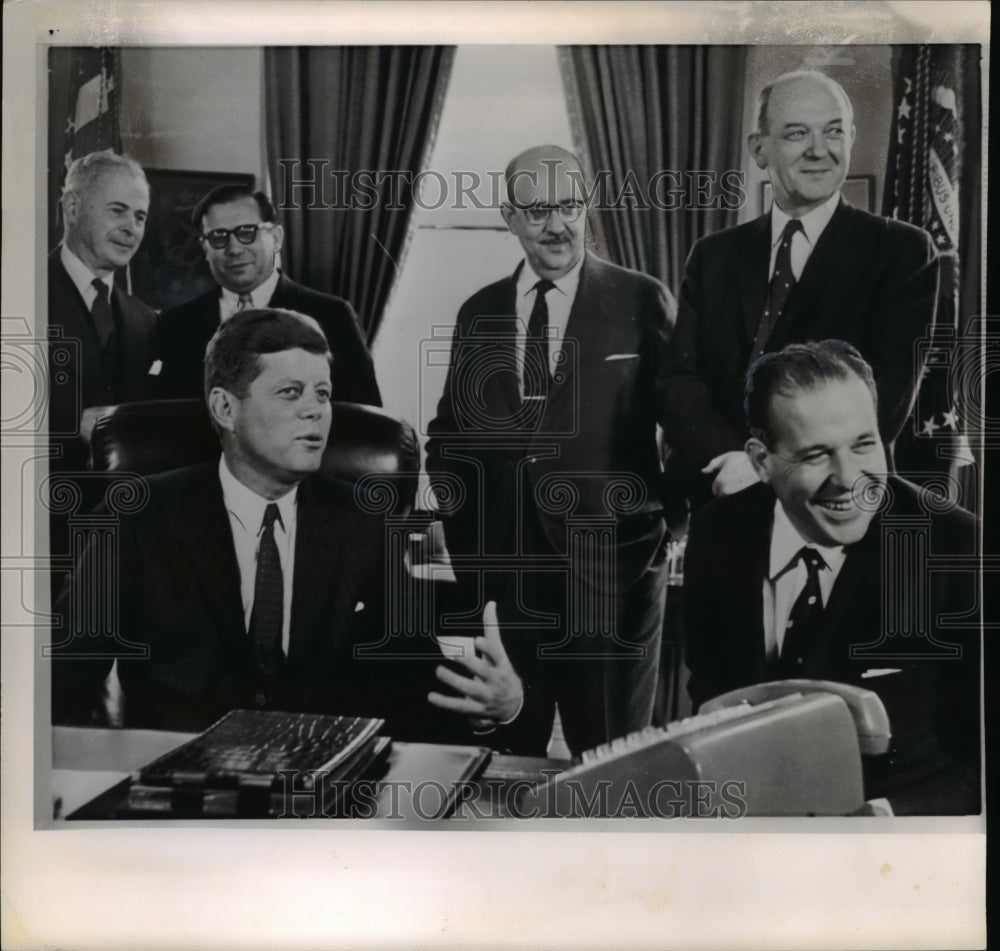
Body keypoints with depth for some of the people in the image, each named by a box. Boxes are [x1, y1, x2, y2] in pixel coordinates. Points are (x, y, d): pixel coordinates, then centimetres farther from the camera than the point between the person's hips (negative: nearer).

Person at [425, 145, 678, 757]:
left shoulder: (642, 302, -2)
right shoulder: (479, 313, 10)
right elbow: (451, 430, 17)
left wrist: (670, 517, -3)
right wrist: (456, 523, 6)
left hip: (612, 566, -3)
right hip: (498, 568, 4)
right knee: (503, 757, 13)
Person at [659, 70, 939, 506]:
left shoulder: (903, 252, -3)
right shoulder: (713, 256, 7)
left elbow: (887, 391, -13)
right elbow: (680, 381, -1)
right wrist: (731, 460, -19)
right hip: (719, 509, 3)